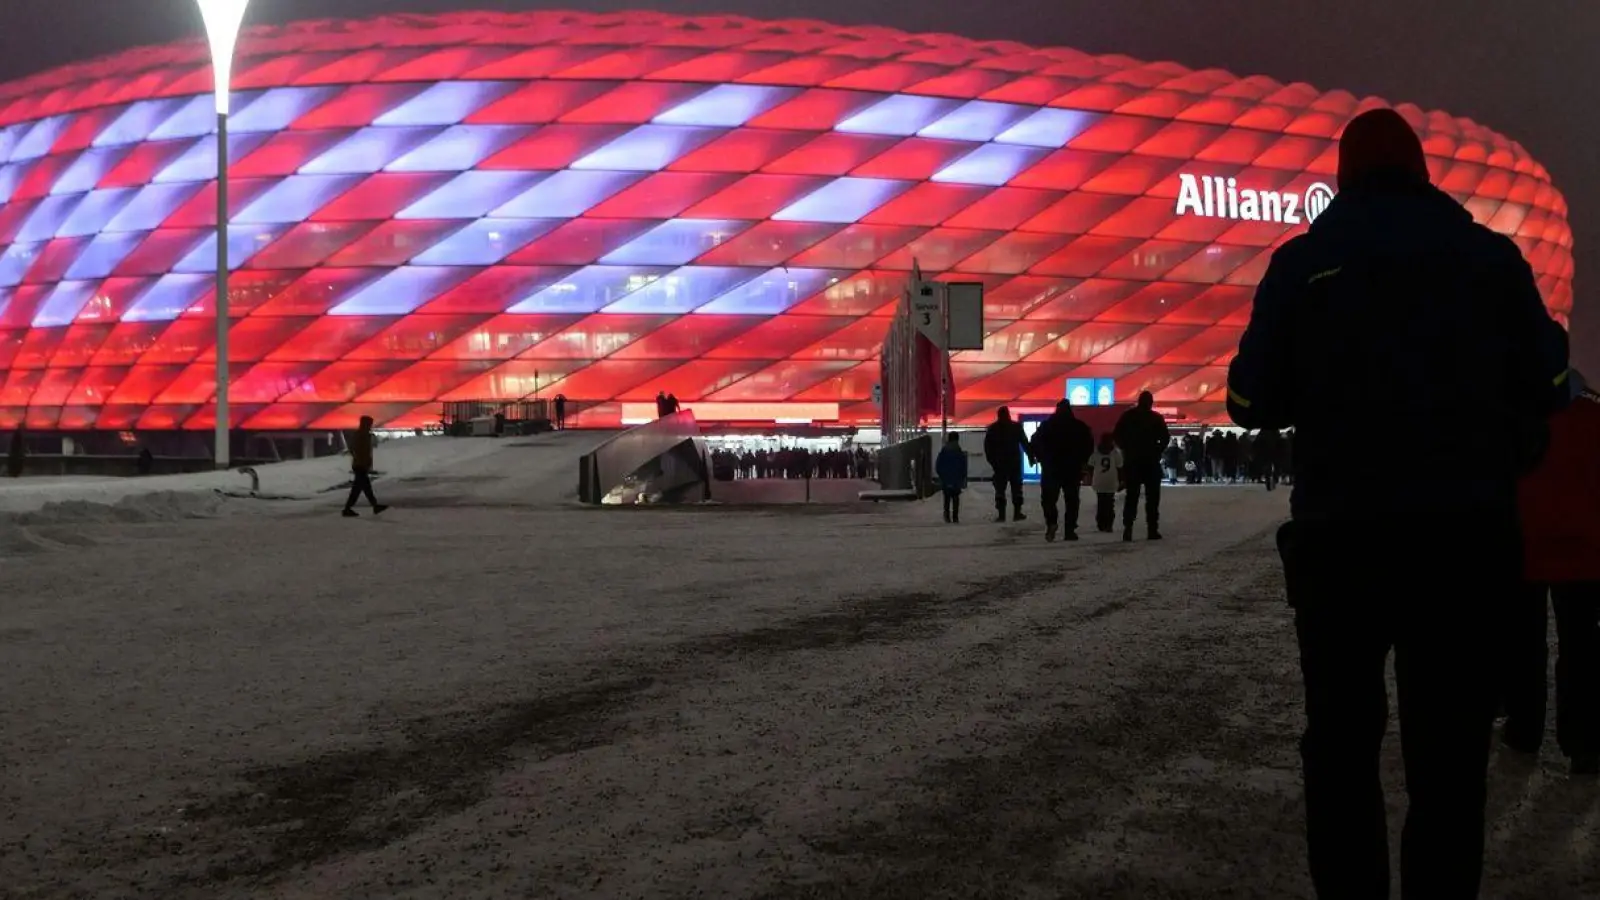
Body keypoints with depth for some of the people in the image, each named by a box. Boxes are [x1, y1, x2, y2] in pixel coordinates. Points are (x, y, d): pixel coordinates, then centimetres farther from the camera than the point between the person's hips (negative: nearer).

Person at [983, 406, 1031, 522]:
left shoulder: (992, 429, 1)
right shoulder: (1016, 427, -1)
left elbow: (987, 447, 1)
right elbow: (1025, 443, -3)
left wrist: (991, 460, 6)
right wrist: (1031, 455, 3)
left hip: (999, 463, 0)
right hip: (1014, 462, 0)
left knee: (1000, 488, 2)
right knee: (1016, 487, 7)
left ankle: (1001, 514, -4)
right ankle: (1017, 513, 2)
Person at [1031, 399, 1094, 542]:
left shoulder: (1047, 425, 1)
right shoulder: (1079, 426, 1)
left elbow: (1035, 442, -3)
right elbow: (1089, 444, -2)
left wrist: (1042, 459, 8)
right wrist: (1082, 460, 9)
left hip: (1051, 469, 0)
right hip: (1073, 469, 0)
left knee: (1049, 498, 8)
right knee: (1072, 500, 8)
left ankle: (1051, 523, -17)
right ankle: (1069, 530, 1)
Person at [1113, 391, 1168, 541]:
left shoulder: (1128, 416, 3)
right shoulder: (1156, 418, -2)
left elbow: (1117, 435, 0)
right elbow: (1165, 438, -7)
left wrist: (1127, 450, 9)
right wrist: (1158, 452, 5)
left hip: (1132, 461, 2)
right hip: (1151, 462, -2)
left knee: (1132, 495, 6)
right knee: (1152, 496, 3)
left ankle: (1128, 526, -9)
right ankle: (1152, 529, -2)